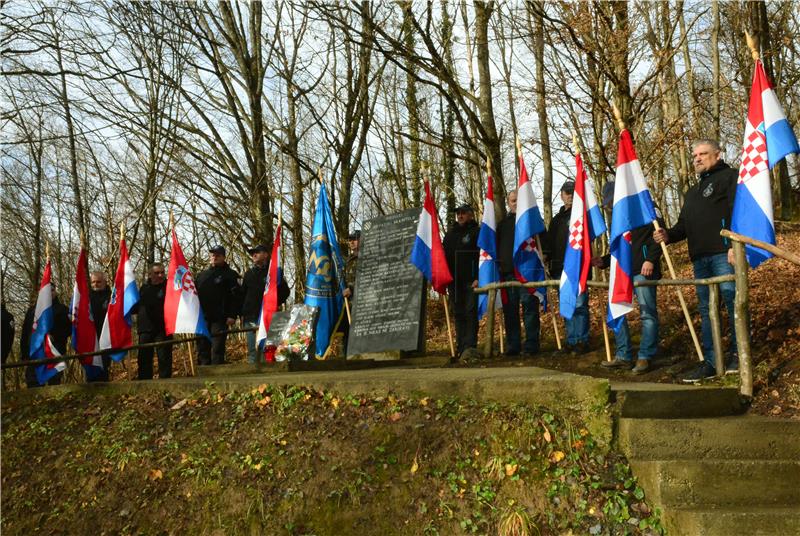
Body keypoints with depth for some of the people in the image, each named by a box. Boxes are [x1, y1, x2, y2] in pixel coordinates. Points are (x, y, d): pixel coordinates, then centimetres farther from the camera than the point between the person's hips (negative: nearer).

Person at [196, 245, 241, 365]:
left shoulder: (230, 274, 3)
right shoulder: (202, 275, 20)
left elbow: (236, 296, -5)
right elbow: (195, 293, 25)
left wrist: (232, 315, -15)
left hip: (219, 319, -5)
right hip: (202, 318, 6)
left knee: (217, 349, -7)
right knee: (202, 348, 6)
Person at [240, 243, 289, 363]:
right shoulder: (249, 273, 17)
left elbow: (285, 291, 5)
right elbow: (243, 294, 18)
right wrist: (242, 314, 10)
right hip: (250, 317, 4)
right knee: (252, 349, 3)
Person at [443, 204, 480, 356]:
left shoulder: (477, 232, 2)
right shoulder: (450, 234, 18)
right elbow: (444, 255, 20)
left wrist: (478, 278, -16)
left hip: (471, 281, -5)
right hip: (454, 281, 6)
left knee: (470, 312, -9)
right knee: (458, 314, 7)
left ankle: (470, 346, -10)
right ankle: (461, 346, 11)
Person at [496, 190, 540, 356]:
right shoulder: (503, 223, 21)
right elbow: (497, 246, 24)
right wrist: (498, 264, 12)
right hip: (507, 272, 4)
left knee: (529, 305, -7)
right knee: (509, 310, 3)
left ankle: (531, 345, -4)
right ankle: (512, 346, 7)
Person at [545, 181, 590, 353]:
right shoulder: (556, 219, 21)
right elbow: (549, 243, 23)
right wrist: (547, 256, 7)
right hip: (560, 269, 6)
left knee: (579, 305, -7)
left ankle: (582, 341, -1)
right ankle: (571, 341, 15)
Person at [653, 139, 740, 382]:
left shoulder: (730, 176, 3)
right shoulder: (692, 193, 28)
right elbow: (684, 225, 24)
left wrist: (734, 245, -20)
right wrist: (668, 235, 3)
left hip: (724, 253, -8)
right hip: (700, 258, 8)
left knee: (733, 303, -6)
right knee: (706, 310, 7)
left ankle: (738, 354, 6)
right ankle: (710, 362, 11)